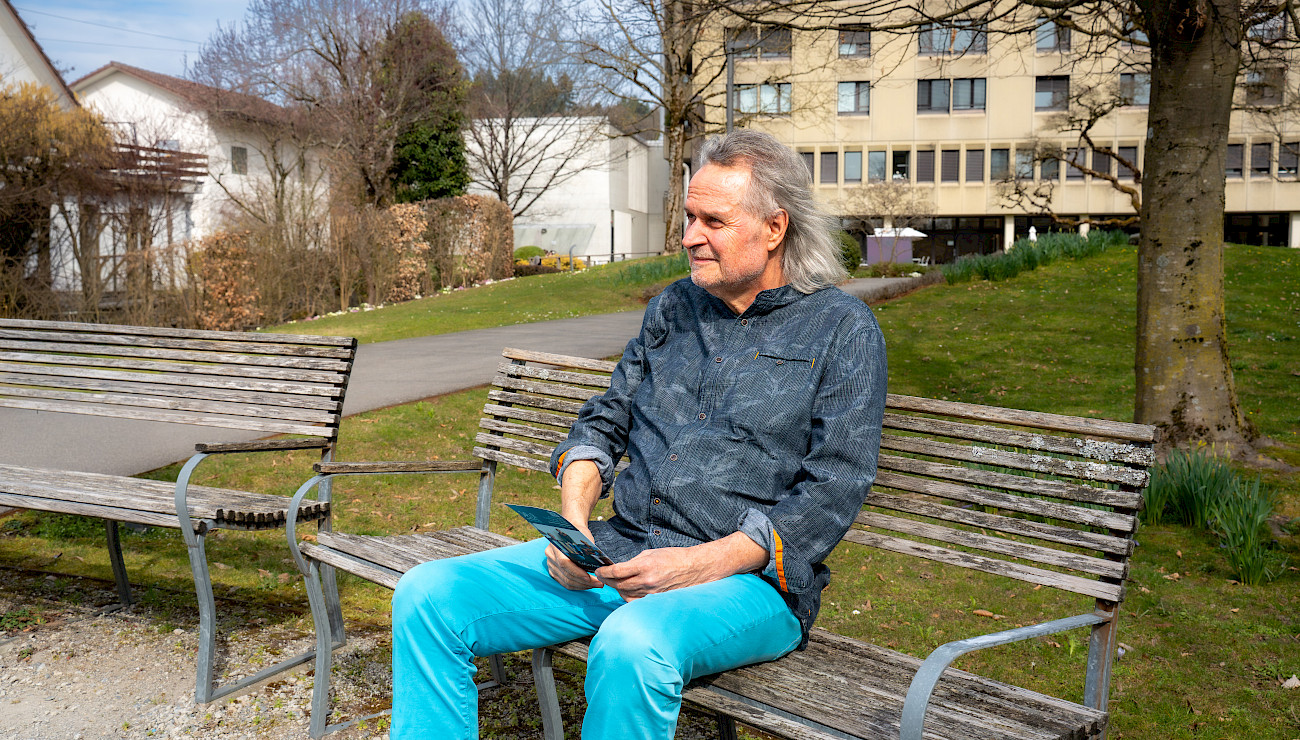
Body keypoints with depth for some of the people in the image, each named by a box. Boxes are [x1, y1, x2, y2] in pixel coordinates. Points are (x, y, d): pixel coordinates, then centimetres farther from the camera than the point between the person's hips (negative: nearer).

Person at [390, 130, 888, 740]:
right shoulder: (672, 308, 16)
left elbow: (834, 490, -8)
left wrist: (700, 564, -18)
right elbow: (605, 422, 18)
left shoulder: (843, 329, -1)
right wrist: (573, 520, -3)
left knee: (632, 645, -39)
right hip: (617, 554, 6)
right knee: (427, 596, -11)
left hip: (747, 576, -5)